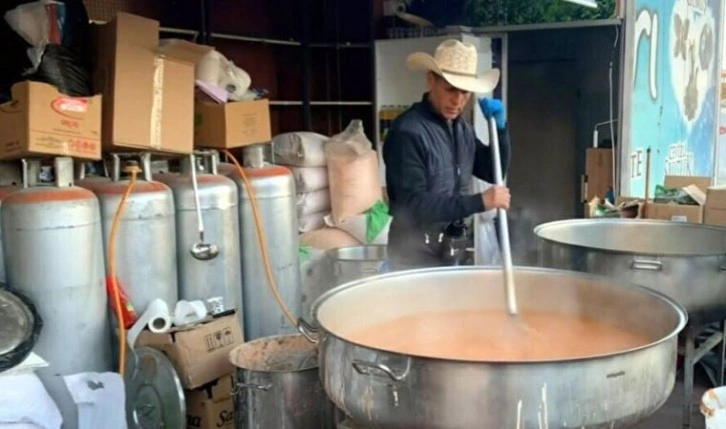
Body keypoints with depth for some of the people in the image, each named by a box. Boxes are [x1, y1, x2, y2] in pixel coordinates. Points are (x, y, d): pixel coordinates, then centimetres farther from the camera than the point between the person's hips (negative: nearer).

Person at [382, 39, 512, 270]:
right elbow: (414, 205, -25)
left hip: (448, 249, 8)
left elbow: (494, 172, 14)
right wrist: (480, 202, -28)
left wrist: (500, 128, -2)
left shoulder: (461, 128, 5)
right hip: (415, 253, -8)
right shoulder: (407, 131, -20)